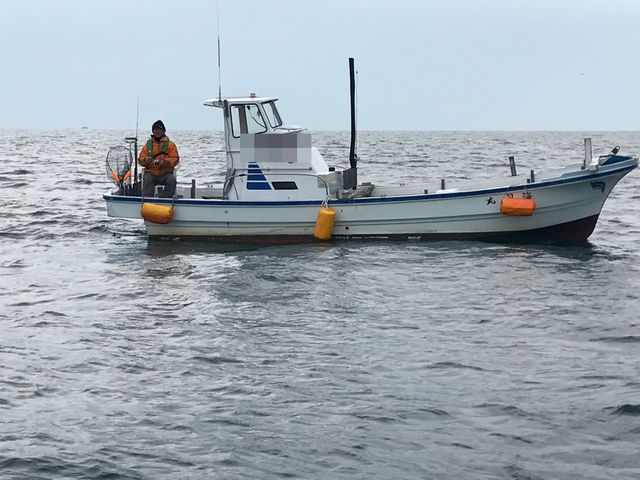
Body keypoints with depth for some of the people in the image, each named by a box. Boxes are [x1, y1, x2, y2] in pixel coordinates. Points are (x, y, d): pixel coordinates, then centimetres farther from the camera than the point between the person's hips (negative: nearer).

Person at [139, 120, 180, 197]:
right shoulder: (148, 144, 15)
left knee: (172, 180, -32)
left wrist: (165, 162, -19)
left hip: (165, 173, -1)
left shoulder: (170, 144, 9)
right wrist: (146, 160, -12)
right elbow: (140, 160, 12)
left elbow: (175, 159, 1)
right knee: (147, 179, -32)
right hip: (151, 173, 1)